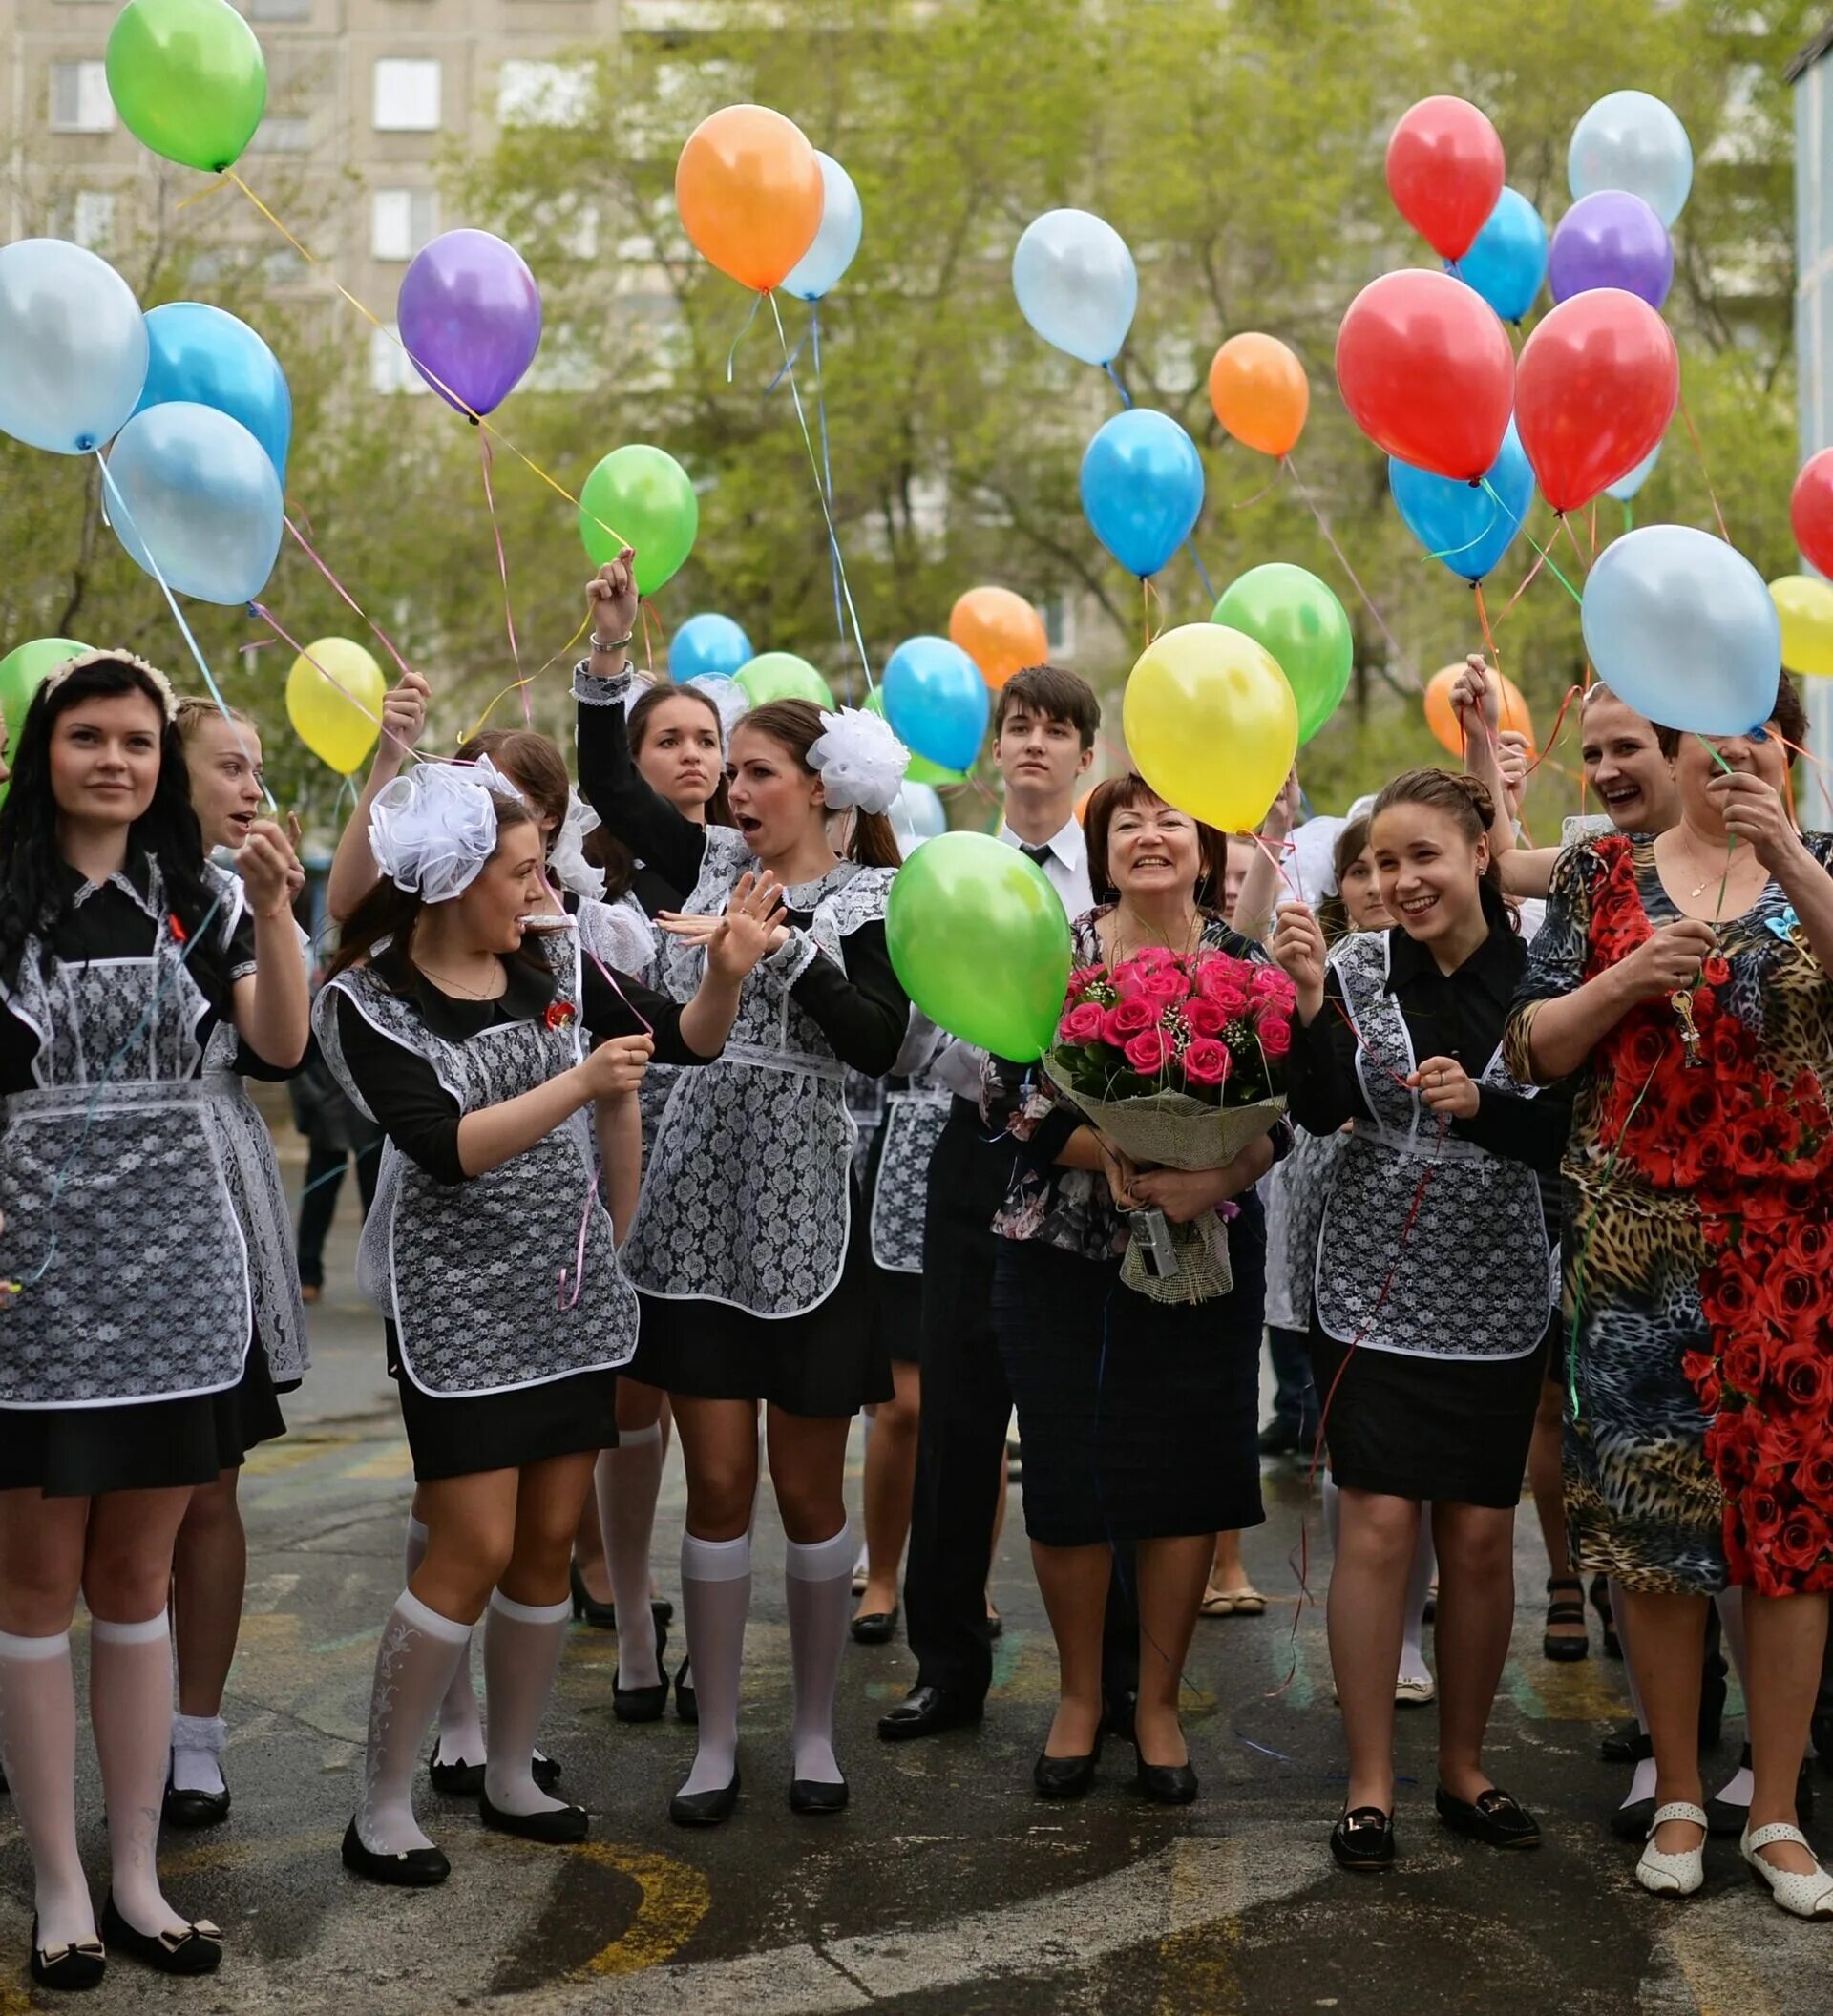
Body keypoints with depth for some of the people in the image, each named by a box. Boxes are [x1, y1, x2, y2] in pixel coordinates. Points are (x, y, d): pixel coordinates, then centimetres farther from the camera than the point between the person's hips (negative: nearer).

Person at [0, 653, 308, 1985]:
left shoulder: (200, 897, 7)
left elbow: (283, 1044, -6)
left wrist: (273, 904, -17)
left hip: (172, 1275, 3)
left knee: (137, 1583, 11)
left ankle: (139, 1879, 21)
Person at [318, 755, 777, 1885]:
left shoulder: (555, 963, 2)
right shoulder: (370, 1000, -11)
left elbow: (688, 1041, 8)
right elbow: (441, 1148, -22)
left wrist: (727, 973, -12)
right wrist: (579, 1087, -29)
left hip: (575, 1294, 5)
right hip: (462, 1308, -5)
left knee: (551, 1543, 9)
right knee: (474, 1550, -7)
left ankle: (512, 1777, 25)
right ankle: (383, 1808, 7)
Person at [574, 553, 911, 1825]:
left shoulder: (871, 899, -4)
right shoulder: (716, 865, 8)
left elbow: (881, 1044, -16)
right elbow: (610, 785, 11)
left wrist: (784, 947, -22)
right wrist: (612, 651, 2)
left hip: (806, 1210, -3)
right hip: (700, 1203, 3)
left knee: (808, 1487, 6)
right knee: (717, 1483, 5)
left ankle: (816, 1729, 21)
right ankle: (717, 1741, 14)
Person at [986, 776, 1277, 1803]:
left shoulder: (1248, 968, 3)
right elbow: (1013, 1098, -8)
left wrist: (1214, 1179, -21)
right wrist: (1110, 1154, -22)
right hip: (1063, 1253, 0)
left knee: (1187, 1470, 3)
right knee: (1068, 1468, 3)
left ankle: (1159, 1703, 20)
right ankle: (1080, 1694, 22)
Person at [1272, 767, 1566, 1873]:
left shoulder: (1537, 973, -3)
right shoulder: (1358, 964, -2)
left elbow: (1568, 1136, -4)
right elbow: (1323, 1112, -12)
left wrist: (1482, 1105, -21)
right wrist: (1310, 997, -25)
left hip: (1496, 1297, 1)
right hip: (1376, 1289, -1)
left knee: (1481, 1536, 7)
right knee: (1380, 1525, -3)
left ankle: (1465, 1770, 24)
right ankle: (1371, 1784, 8)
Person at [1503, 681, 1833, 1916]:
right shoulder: (1606, 875, 8)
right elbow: (1534, 1047, 6)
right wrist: (1623, 981, -10)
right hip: (1642, 1235, 0)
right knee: (1652, 1505, 2)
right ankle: (1679, 1797, 18)